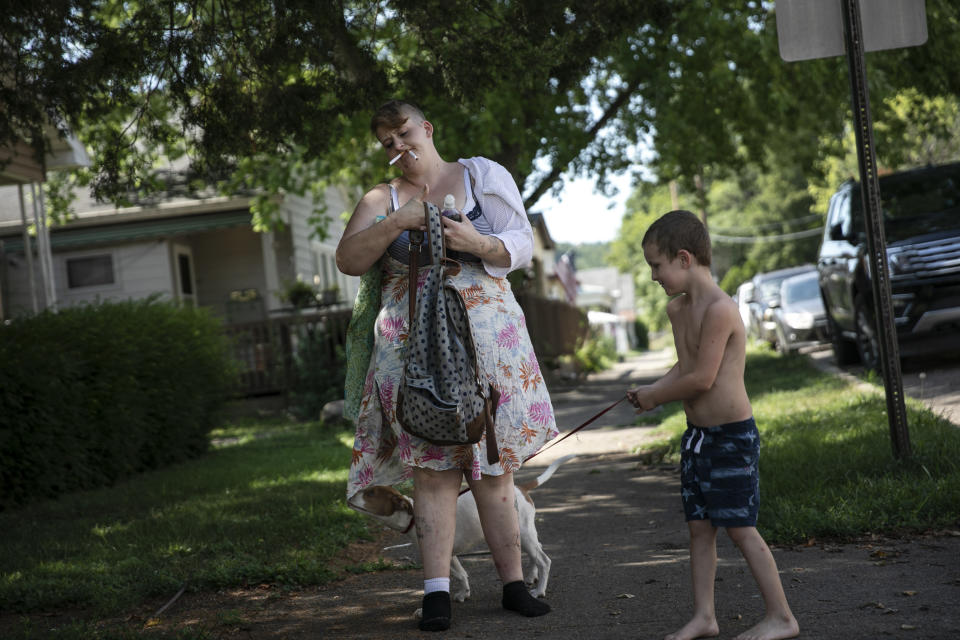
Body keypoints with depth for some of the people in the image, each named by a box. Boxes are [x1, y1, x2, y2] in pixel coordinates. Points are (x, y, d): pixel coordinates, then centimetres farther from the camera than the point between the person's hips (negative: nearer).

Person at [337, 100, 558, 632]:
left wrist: (478, 243, -17)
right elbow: (348, 260, -2)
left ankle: (513, 584, 10)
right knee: (432, 468, -5)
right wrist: (397, 223, -14)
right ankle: (436, 591, -3)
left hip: (487, 342, 0)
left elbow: (521, 246, 2)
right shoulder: (381, 199, 11)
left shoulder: (483, 176, 9)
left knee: (494, 467, 2)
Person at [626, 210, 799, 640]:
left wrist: (656, 395, -9)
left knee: (740, 528, -4)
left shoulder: (719, 309, -21)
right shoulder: (677, 309, 8)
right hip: (697, 434, 9)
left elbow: (702, 378, -22)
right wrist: (653, 390, 1)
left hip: (732, 436, -9)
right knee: (699, 525, 10)